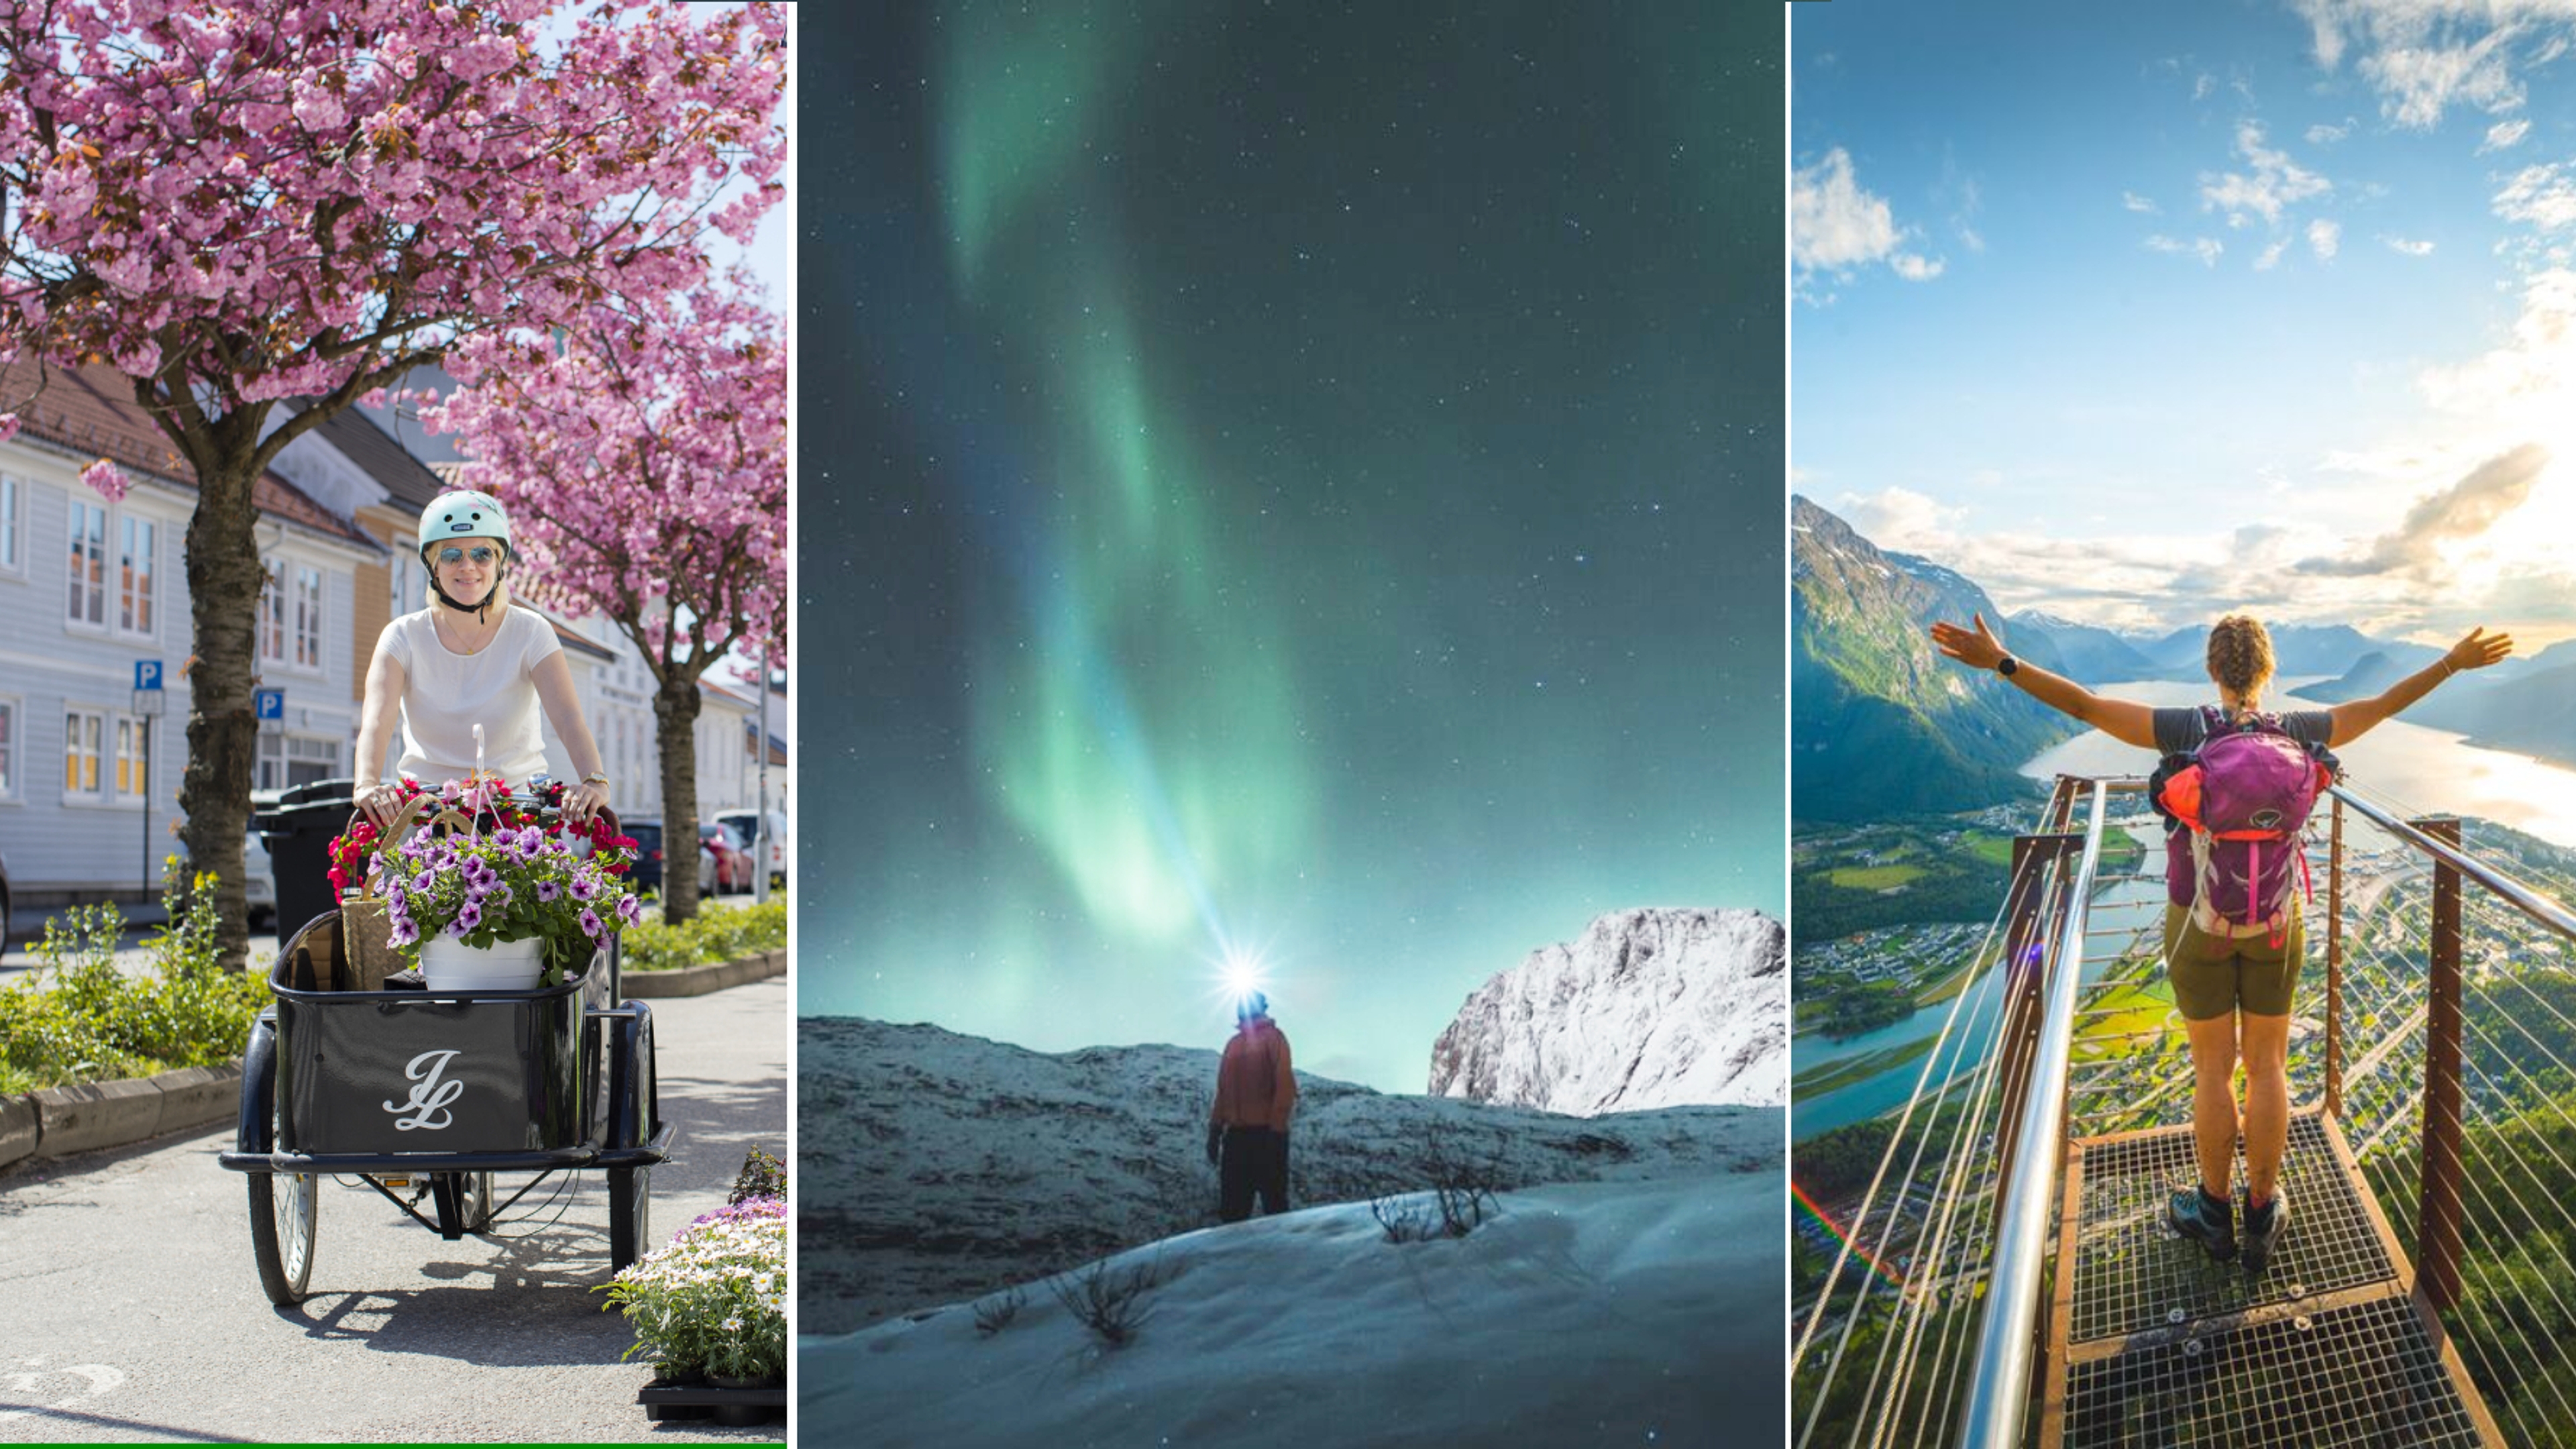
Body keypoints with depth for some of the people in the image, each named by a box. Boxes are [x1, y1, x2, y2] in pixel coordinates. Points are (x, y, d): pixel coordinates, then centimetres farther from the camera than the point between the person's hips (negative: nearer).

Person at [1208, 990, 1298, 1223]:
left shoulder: (1272, 1036, -3)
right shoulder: (1233, 1043, 17)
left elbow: (1285, 1084, -10)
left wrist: (1276, 1129, -16)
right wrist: (1215, 1130, 12)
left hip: (1265, 1133, -7)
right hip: (1236, 1134, 7)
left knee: (1274, 1204, -3)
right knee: (1232, 1207, 6)